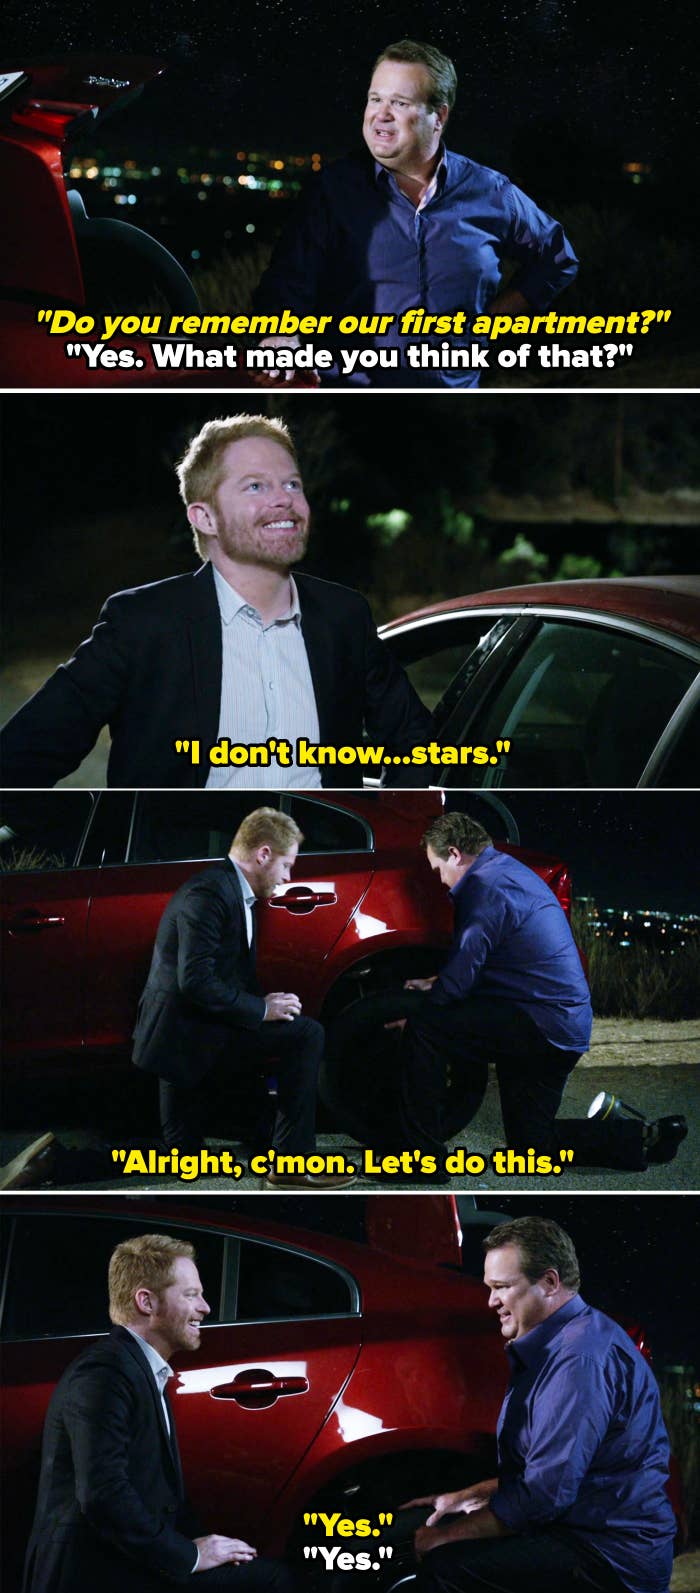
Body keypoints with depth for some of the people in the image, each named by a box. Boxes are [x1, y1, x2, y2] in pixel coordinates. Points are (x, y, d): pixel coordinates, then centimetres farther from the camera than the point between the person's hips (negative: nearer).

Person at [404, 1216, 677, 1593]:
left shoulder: (581, 1357, -19)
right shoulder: (556, 1347, 17)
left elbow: (545, 1494, -23)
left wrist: (447, 1535, -13)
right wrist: (467, 1497, 16)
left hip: (613, 1560, -11)